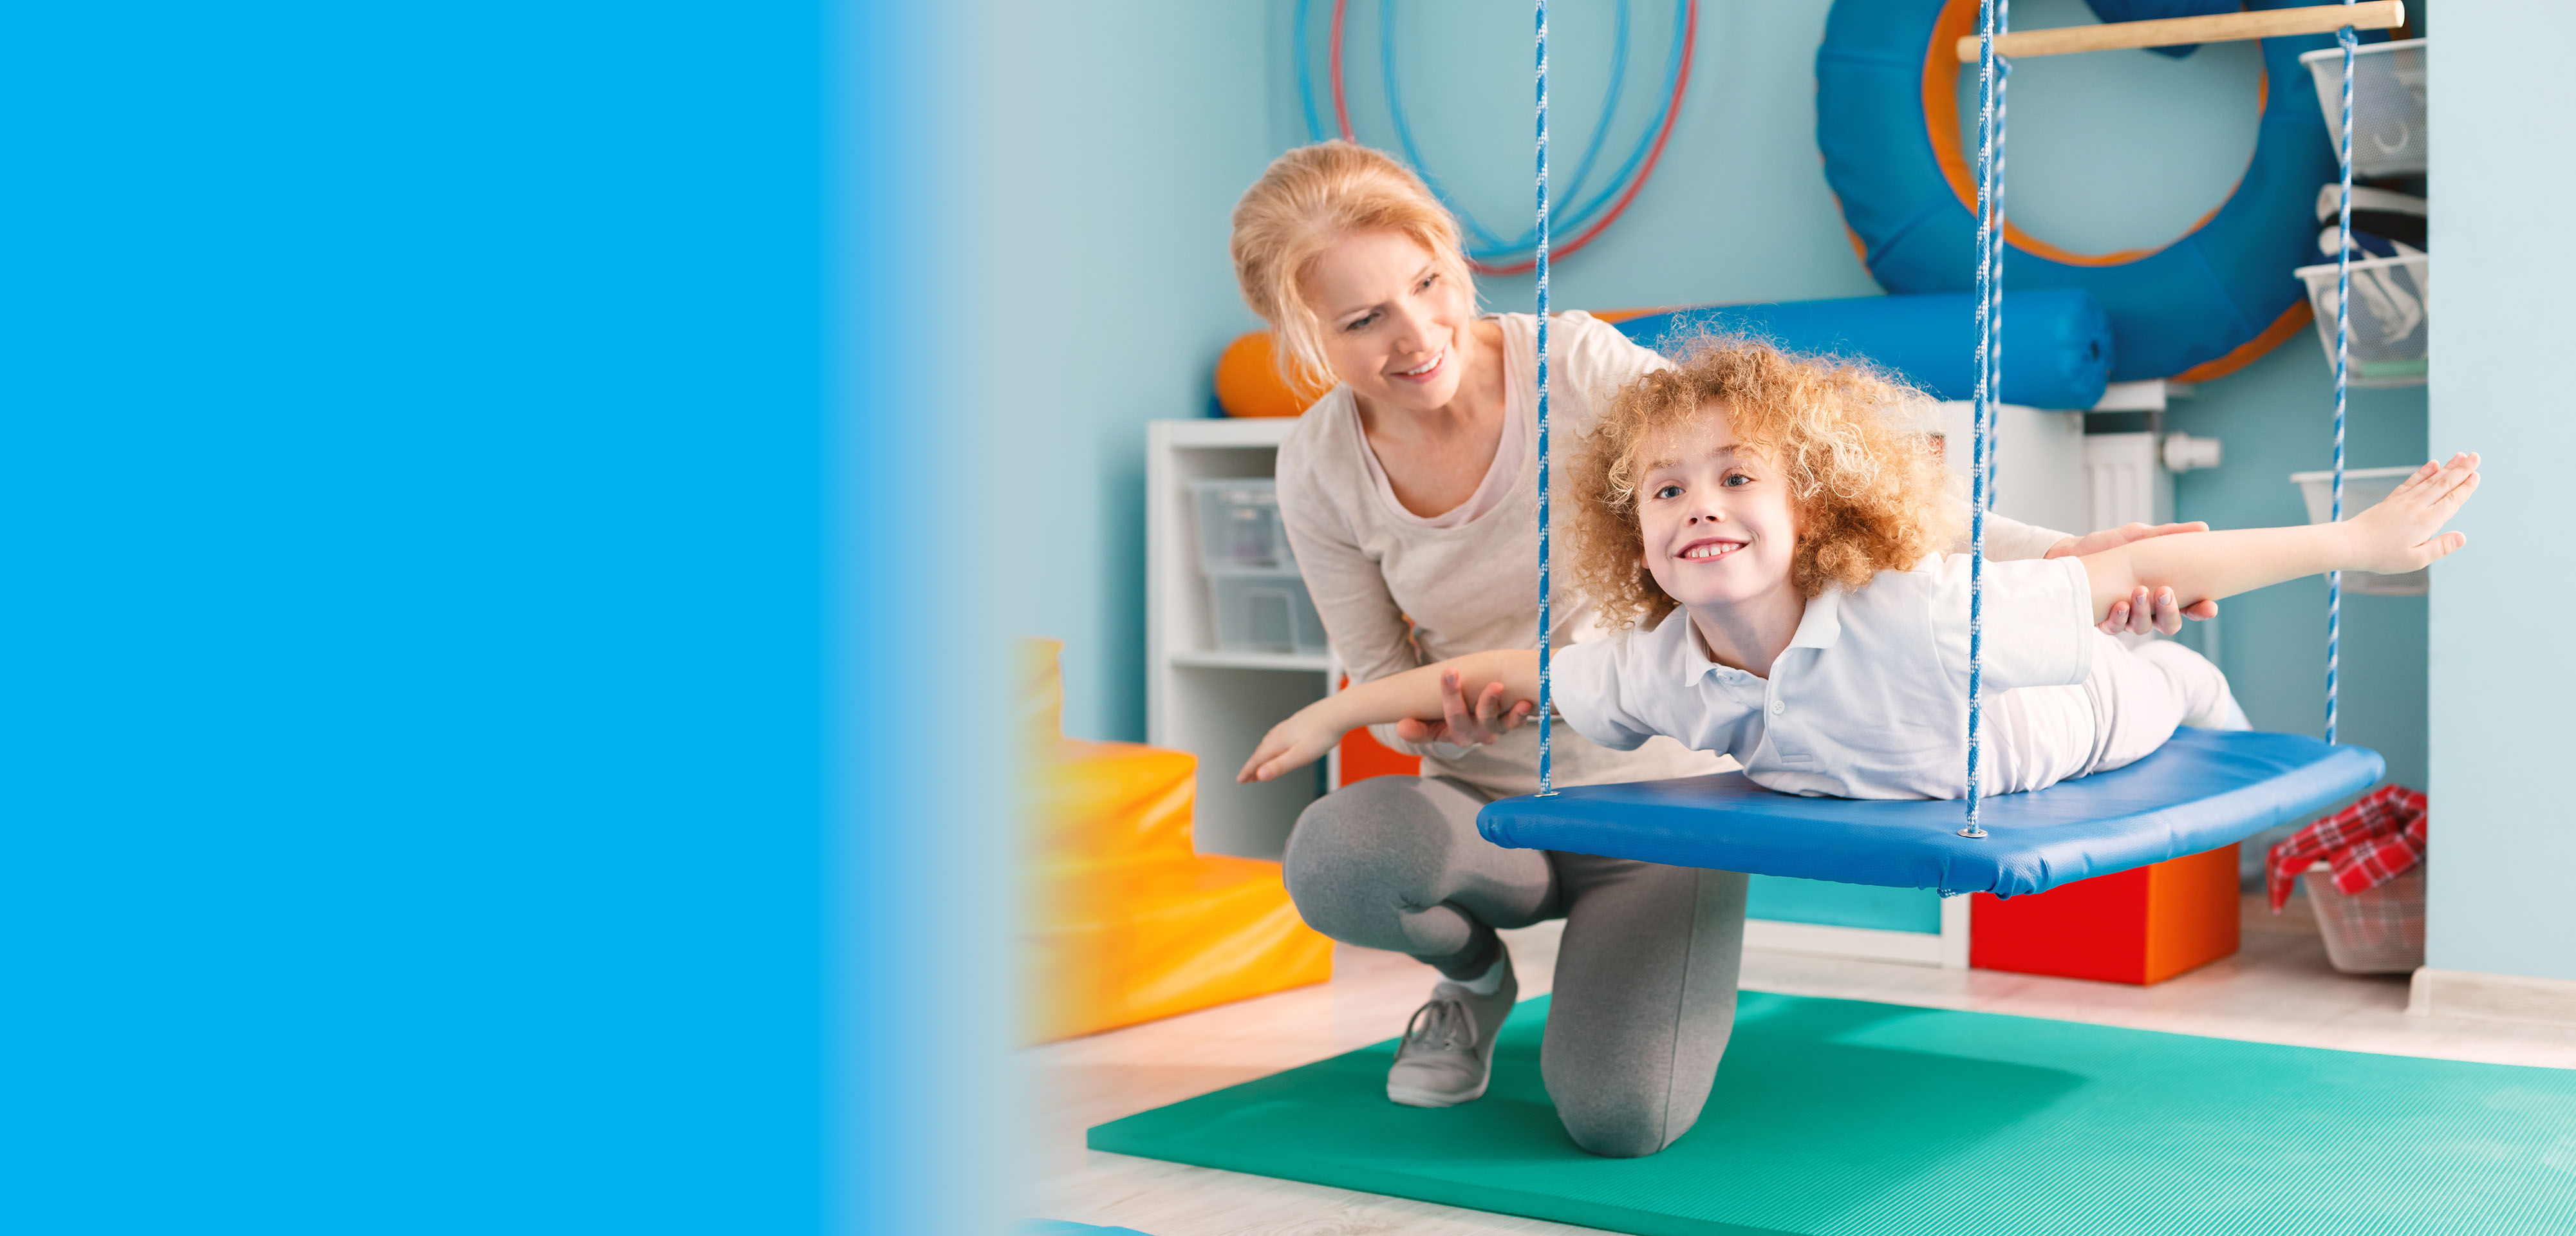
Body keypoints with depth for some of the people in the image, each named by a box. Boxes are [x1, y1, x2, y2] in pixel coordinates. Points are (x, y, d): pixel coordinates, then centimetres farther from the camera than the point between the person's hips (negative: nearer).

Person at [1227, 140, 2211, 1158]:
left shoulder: (1577, 368, -17)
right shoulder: (1321, 472, -9)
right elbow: (1382, 687, 2)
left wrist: (2052, 555, -33)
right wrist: (1437, 716, -24)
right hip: (1485, 809, 2)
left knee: (1620, 1117, -24)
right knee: (1332, 856, -34)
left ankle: (1631, 954, 16)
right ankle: (1475, 978, 5)